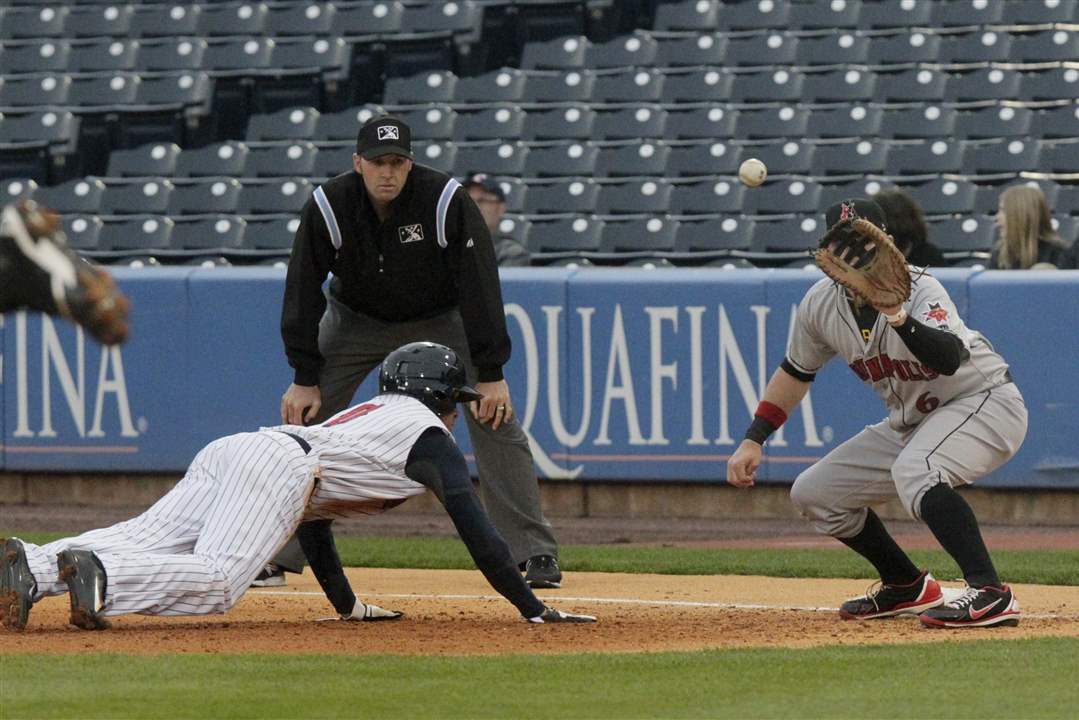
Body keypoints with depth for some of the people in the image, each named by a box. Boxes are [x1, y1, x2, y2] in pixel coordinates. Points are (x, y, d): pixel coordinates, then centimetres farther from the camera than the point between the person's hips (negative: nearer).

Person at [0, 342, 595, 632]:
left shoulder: (366, 414, 40)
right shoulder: (429, 434, 17)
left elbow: (312, 517, 44)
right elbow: (476, 531, 8)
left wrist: (347, 606, 46)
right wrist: (531, 609, 11)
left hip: (226, 454, 8)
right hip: (273, 467, -8)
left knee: (139, 547, -12)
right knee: (216, 581, -27)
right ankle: (94, 576, -46)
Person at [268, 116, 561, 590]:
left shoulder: (447, 202, -28)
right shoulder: (328, 207, -24)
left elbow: (479, 284, -25)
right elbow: (303, 290, -17)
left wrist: (490, 373, -28)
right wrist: (305, 377, -20)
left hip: (442, 319, -1)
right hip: (356, 320, 1)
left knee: (495, 418, -15)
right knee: (304, 417, -9)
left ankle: (534, 553, -10)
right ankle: (277, 554, -1)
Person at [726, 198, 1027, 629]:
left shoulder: (918, 289, -26)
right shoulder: (819, 303, -6)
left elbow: (950, 360, -44)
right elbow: (795, 372, 13)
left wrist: (898, 318, -59)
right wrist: (753, 441, 8)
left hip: (986, 403, -8)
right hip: (911, 423, 8)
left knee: (914, 470, -37)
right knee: (813, 494, 6)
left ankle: (990, 594, -38)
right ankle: (907, 588, 21)